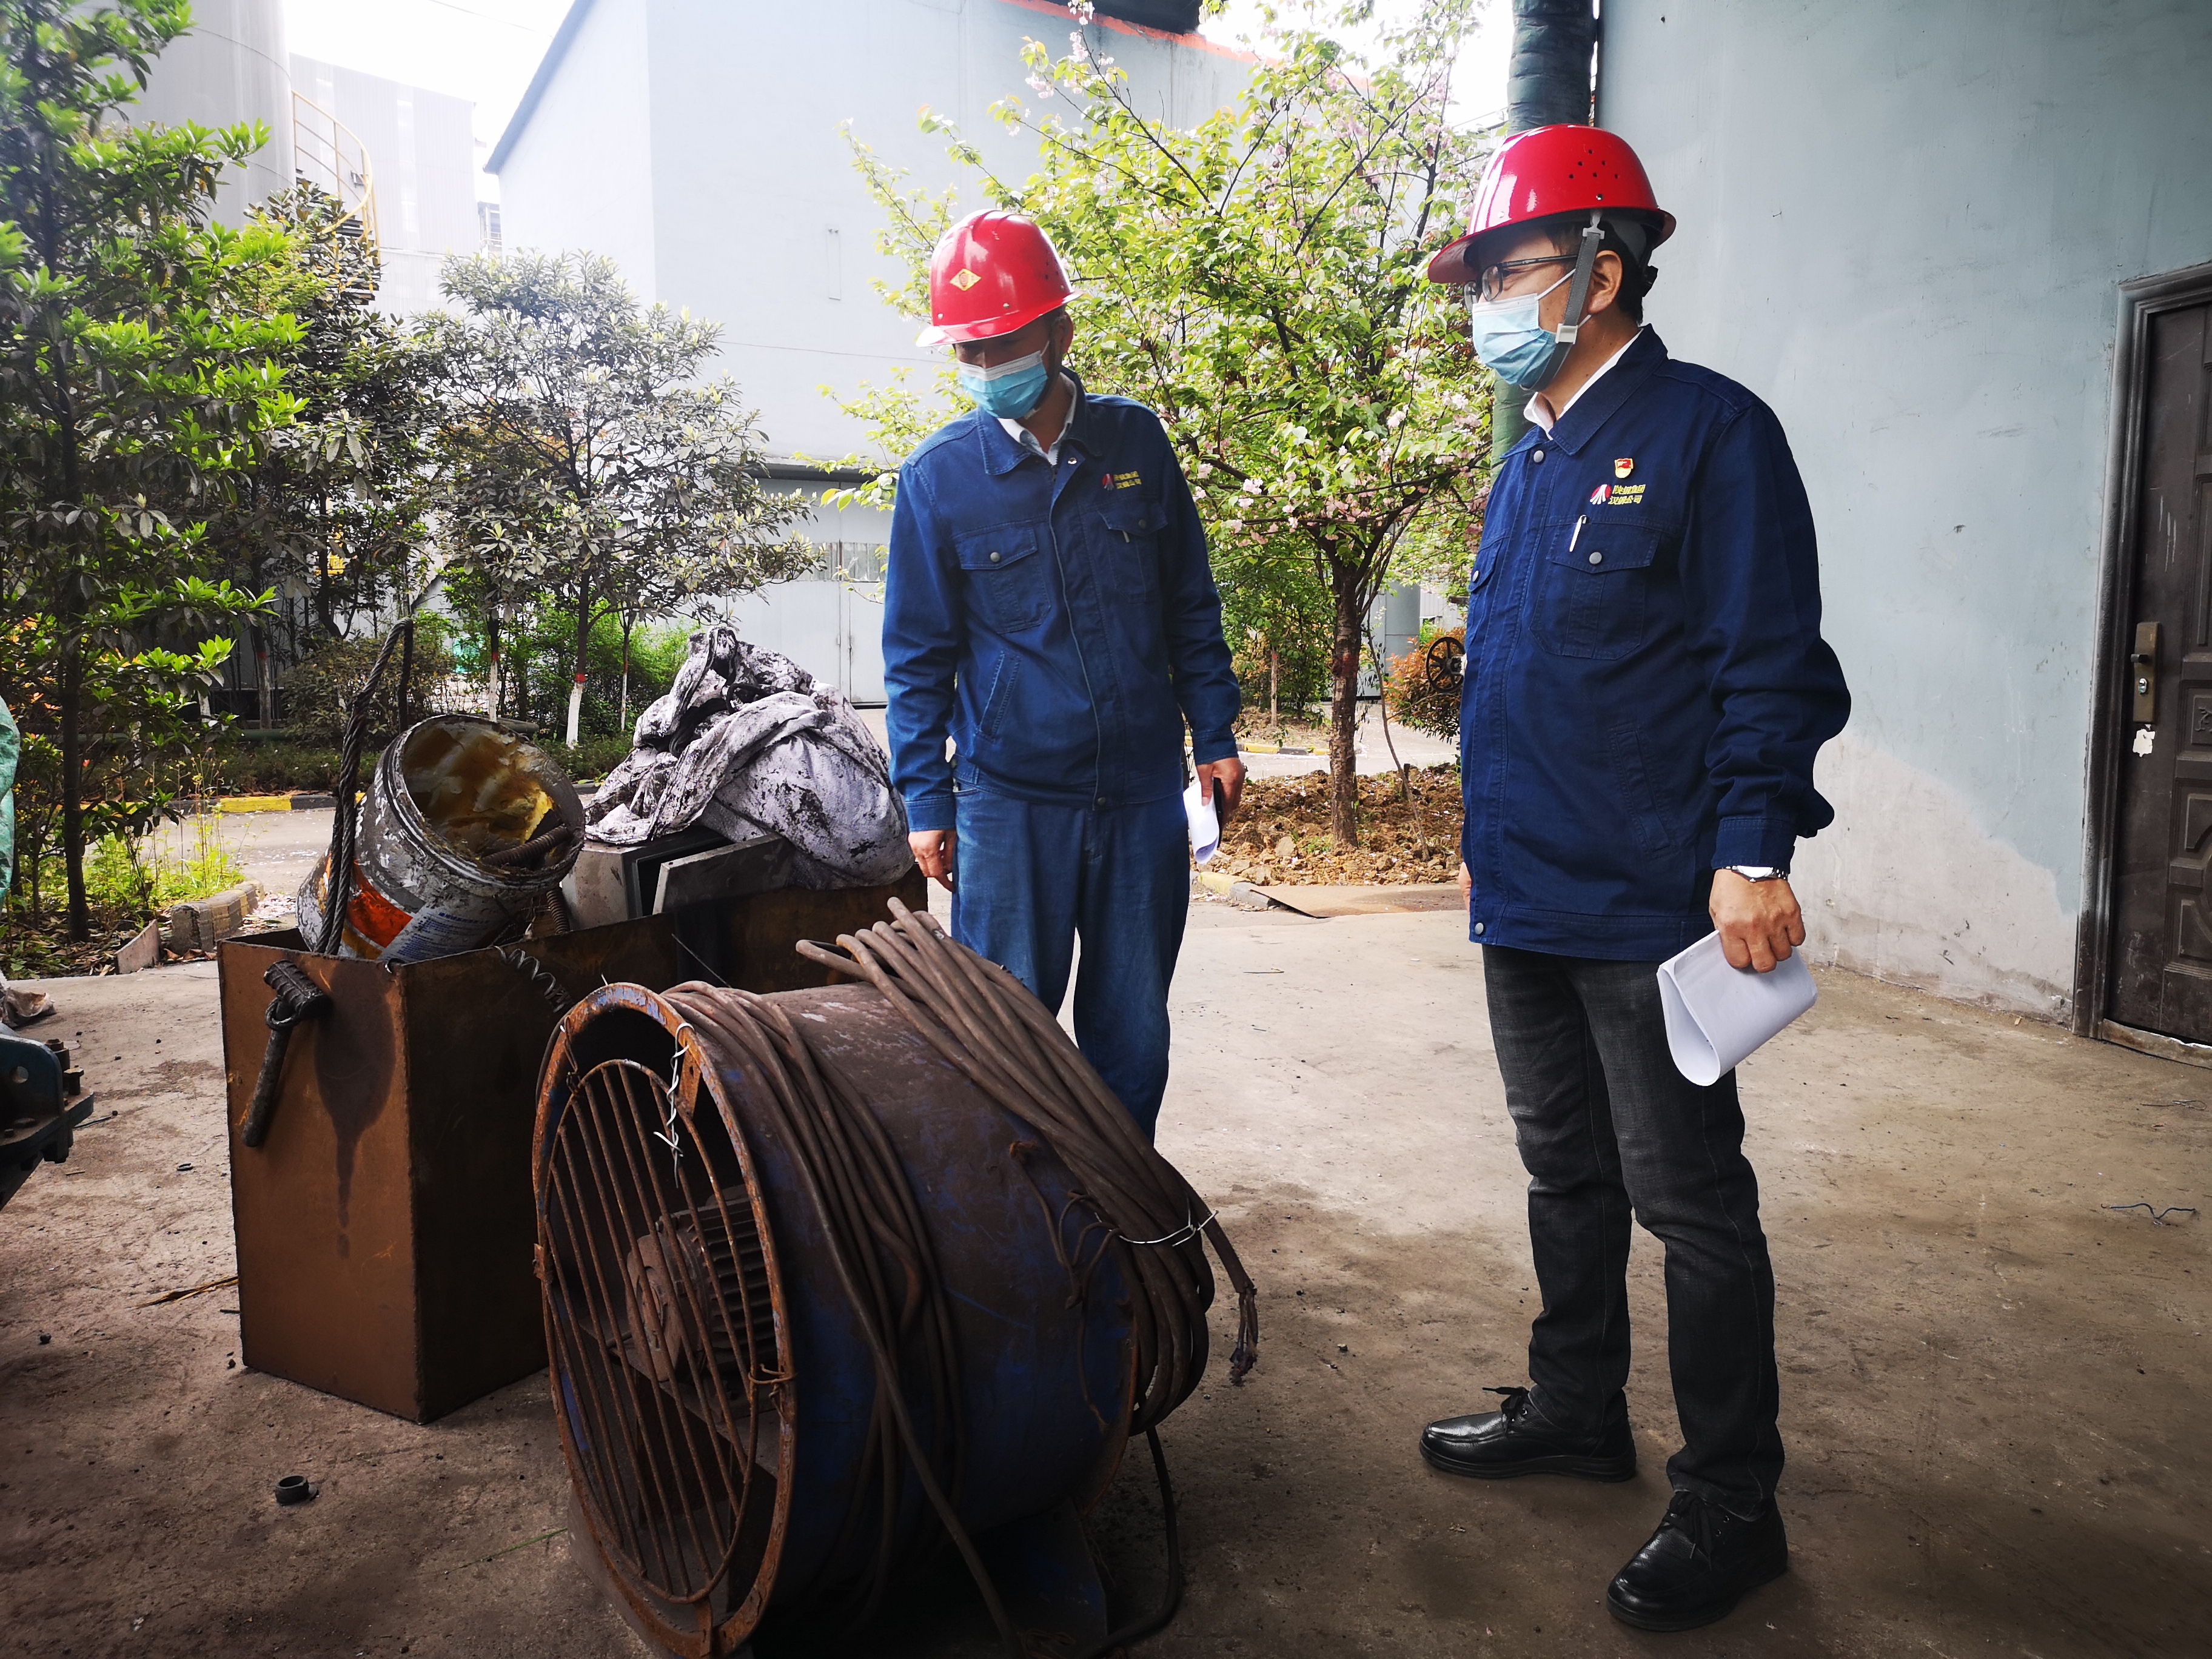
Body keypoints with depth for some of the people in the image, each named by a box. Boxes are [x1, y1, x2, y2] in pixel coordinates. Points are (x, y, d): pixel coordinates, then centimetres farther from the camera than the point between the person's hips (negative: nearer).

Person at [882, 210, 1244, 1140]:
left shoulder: (1136, 441, 4)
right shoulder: (937, 476, -1)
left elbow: (1190, 606, 11)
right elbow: (918, 655, 2)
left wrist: (1214, 736, 7)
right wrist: (925, 800, -2)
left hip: (1144, 792, 2)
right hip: (1009, 802, -2)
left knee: (1133, 1031, 12)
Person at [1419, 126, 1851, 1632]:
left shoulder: (1708, 433, -9)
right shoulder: (1530, 463, 16)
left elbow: (1771, 666, -14)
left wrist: (1753, 854, -21)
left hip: (1651, 907, -8)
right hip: (1527, 901, 8)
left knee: (1691, 1204, 2)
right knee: (1568, 1174, 19)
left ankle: (1730, 1511, 17)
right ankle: (1576, 1410, 36)